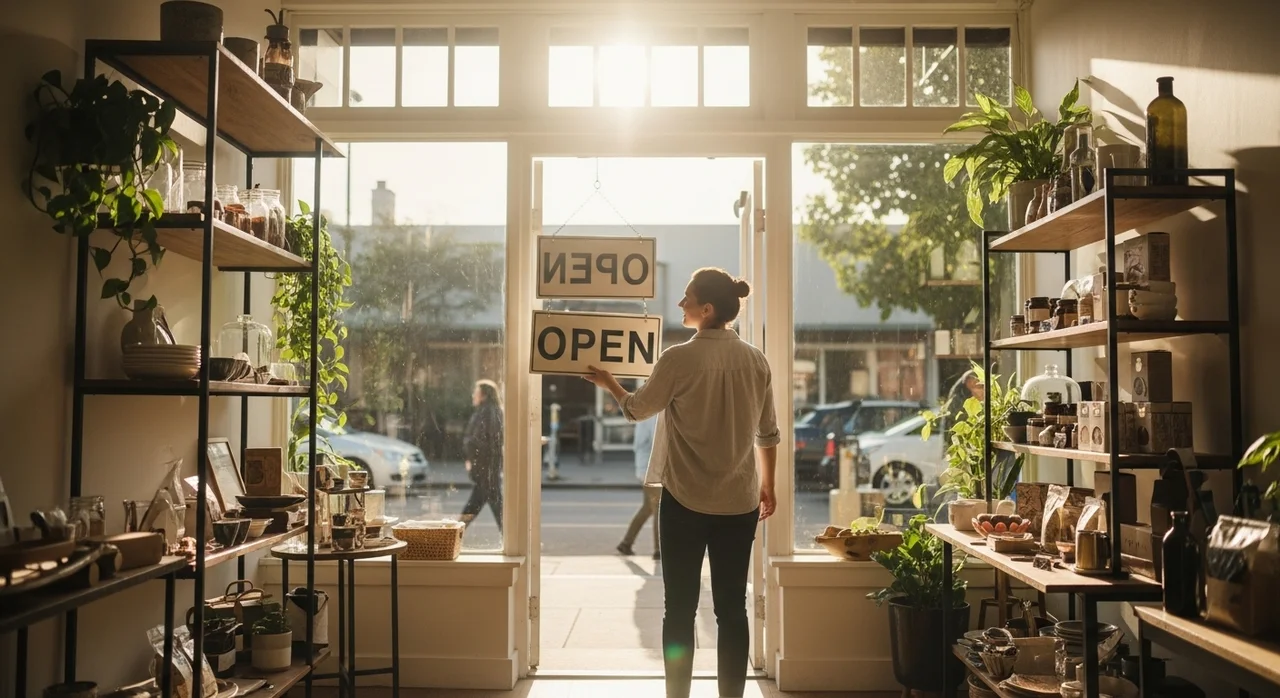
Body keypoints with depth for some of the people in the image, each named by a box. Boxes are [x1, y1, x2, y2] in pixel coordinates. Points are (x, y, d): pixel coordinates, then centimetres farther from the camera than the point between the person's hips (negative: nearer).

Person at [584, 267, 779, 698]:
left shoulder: (679, 359, -13)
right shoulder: (756, 361, 1)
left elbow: (636, 410, 2)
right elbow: (768, 434, 9)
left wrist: (608, 383, 21)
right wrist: (767, 486, 22)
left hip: (686, 502, -4)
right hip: (740, 502, 4)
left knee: (680, 608, 7)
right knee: (732, 608, 9)